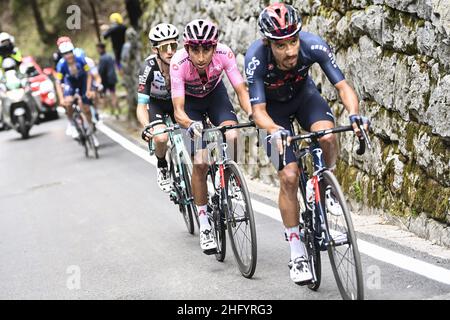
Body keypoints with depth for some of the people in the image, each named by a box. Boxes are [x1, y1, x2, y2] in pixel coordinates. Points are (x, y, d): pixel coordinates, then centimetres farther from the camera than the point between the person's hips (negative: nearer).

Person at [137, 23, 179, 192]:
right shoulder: (149, 67, -32)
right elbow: (141, 106, -32)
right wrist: (146, 127, -51)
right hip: (155, 102, -2)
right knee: (161, 138, -28)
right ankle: (162, 166, 3)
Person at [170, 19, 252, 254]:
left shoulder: (224, 54, -32)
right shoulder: (179, 63, -35)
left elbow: (241, 90, -29)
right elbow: (178, 111, -37)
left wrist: (252, 114, -48)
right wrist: (190, 125, -58)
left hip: (215, 93, 2)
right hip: (190, 100, -2)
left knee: (232, 138, -27)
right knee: (200, 162, -13)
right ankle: (204, 227, -2)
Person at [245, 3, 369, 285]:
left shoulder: (314, 46, -32)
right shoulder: (256, 59, -35)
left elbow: (343, 86, -28)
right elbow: (258, 111, -30)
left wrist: (354, 115, -47)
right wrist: (276, 131, -51)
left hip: (304, 95, 1)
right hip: (274, 107, -1)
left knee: (328, 137, -32)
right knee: (289, 176, -13)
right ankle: (297, 253, -1)